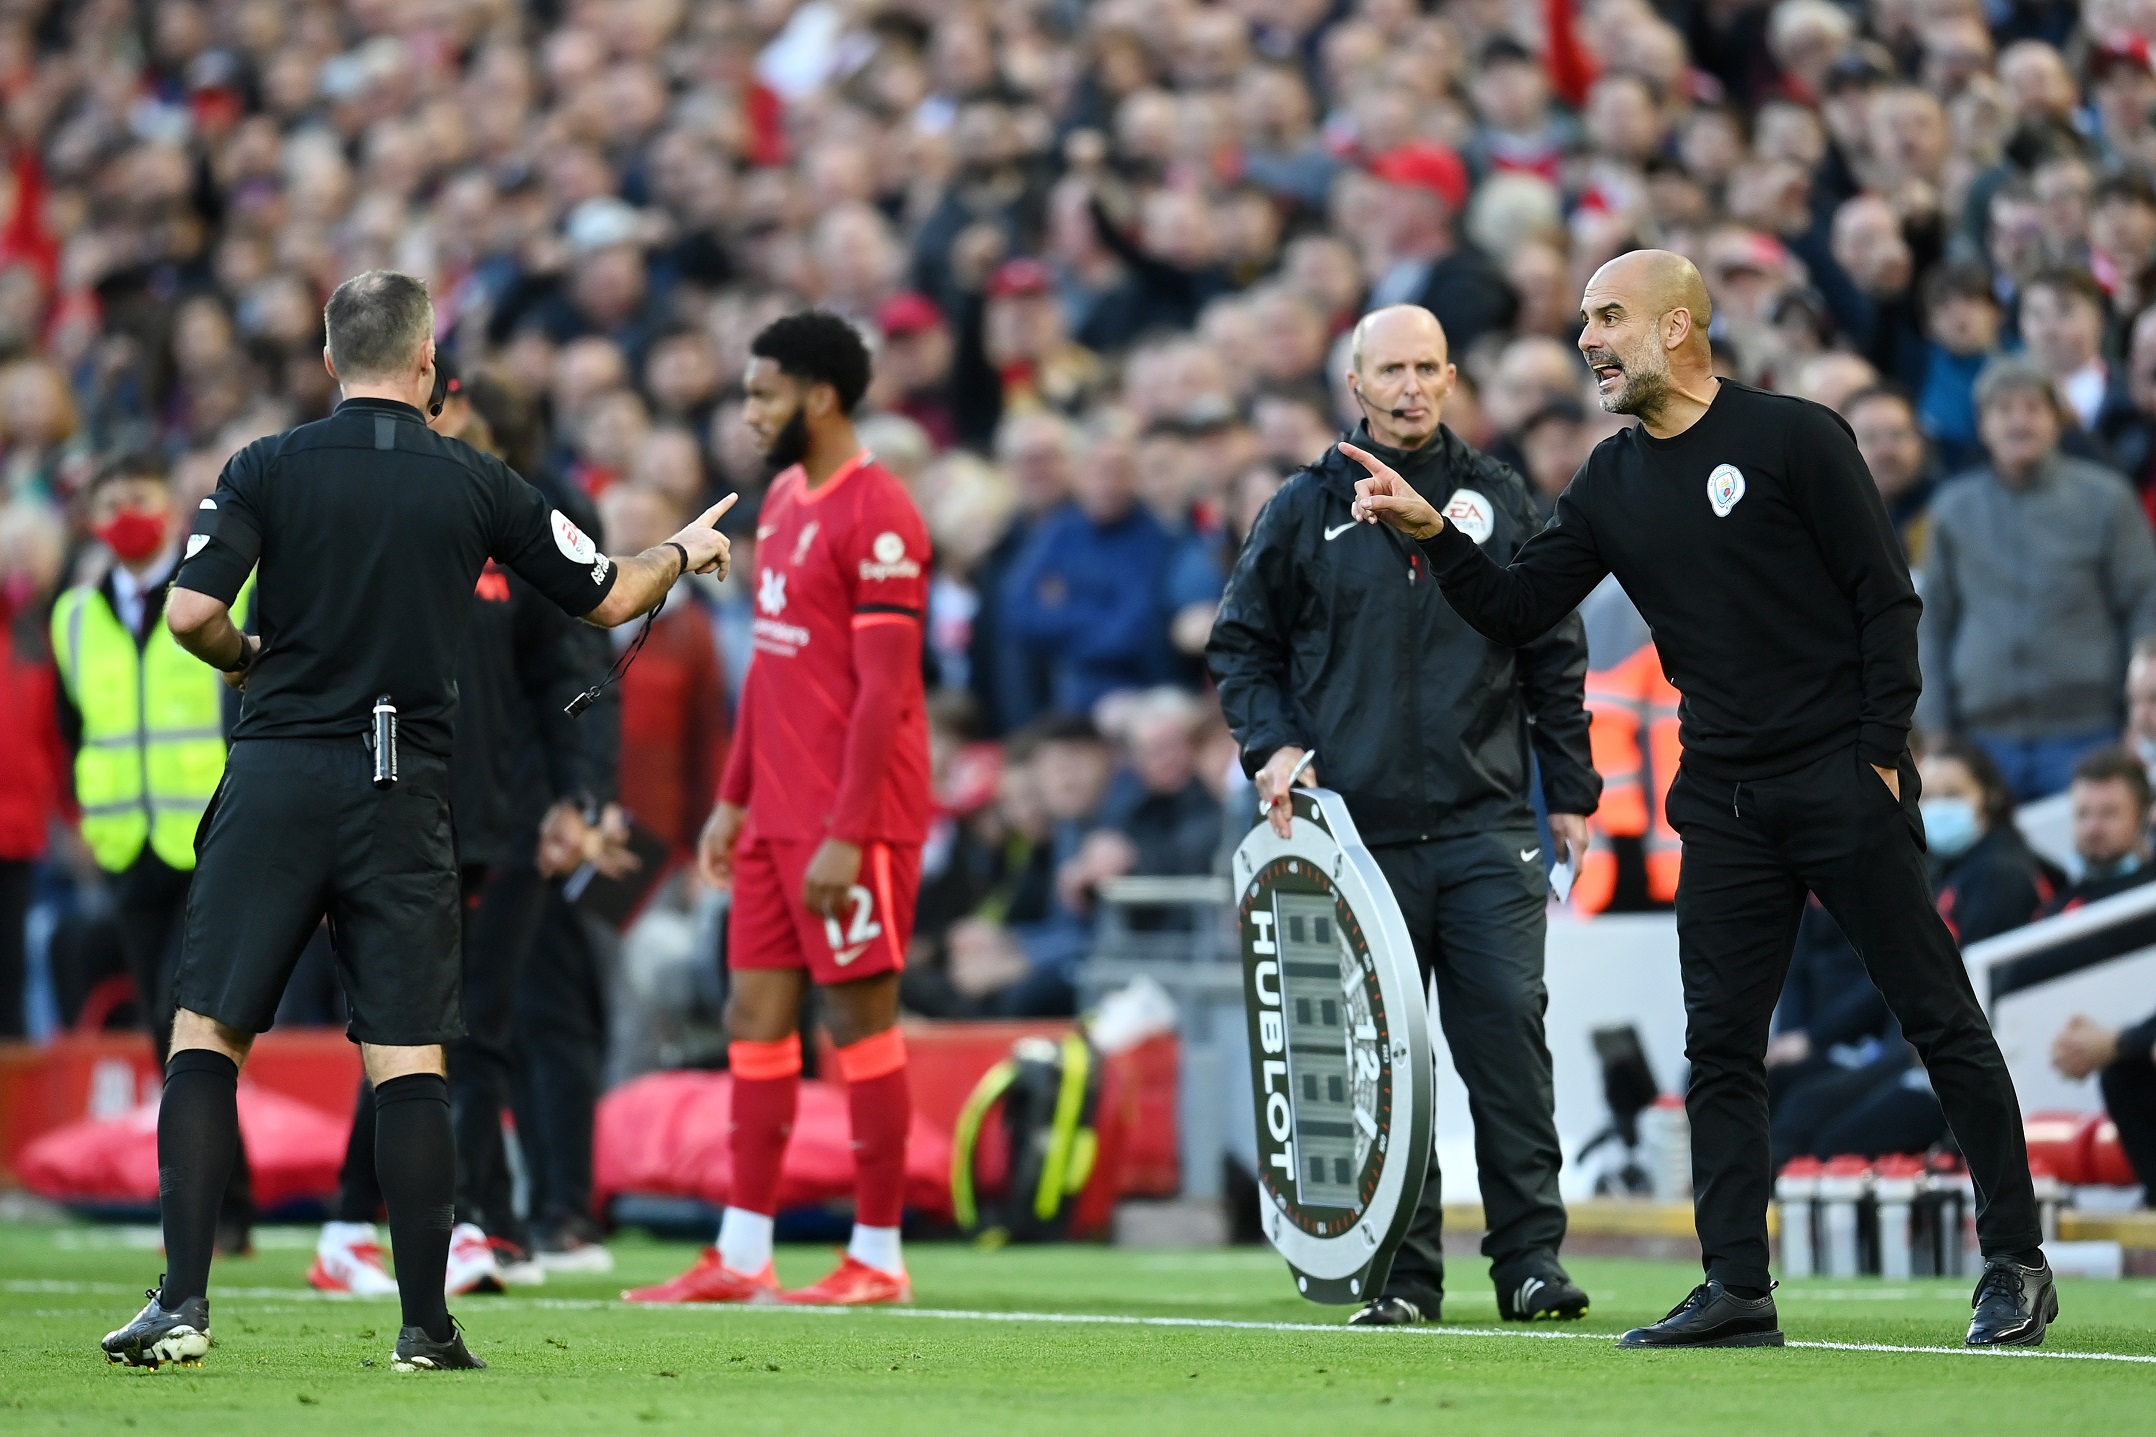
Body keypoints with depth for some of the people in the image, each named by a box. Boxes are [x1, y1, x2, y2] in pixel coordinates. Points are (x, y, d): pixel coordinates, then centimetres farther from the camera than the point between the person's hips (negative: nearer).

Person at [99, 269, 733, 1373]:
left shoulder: (267, 468, 1)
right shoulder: (476, 484, 4)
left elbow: (190, 612, -8)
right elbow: (605, 598, 13)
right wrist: (683, 554, 34)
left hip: (277, 781, -1)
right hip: (403, 796, 1)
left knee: (206, 1035, 3)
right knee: (409, 1062, 3)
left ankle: (183, 1302, -7)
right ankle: (425, 1325, 1)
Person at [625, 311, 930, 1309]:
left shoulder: (877, 516, -15)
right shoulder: (783, 499, 14)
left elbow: (885, 690, -18)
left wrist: (846, 835, -20)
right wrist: (734, 798, 19)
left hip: (851, 826, -9)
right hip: (775, 816, 9)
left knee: (860, 1020, -2)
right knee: (755, 1017, 7)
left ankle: (878, 1257, 5)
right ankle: (741, 1255, 9)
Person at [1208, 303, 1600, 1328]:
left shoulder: (1497, 503, 10)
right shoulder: (1306, 511, 7)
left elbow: (1554, 655, 14)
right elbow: (1240, 645, 14)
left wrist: (1572, 792, 10)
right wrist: (1271, 746, -2)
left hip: (1486, 829, 0)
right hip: (1361, 835, 0)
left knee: (1508, 1030, -7)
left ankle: (1529, 1255, -3)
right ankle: (1404, 1271, 4)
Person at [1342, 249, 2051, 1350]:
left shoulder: (1794, 438, -6)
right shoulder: (1612, 485, 11)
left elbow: (1886, 599, -6)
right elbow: (1515, 613, 10)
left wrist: (1880, 755, -12)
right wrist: (1434, 535, -4)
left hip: (1842, 781, -6)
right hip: (1723, 798, 6)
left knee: (1939, 1017, -3)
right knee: (1720, 1044, 2)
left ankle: (2015, 1260, 3)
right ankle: (1736, 1289, 5)